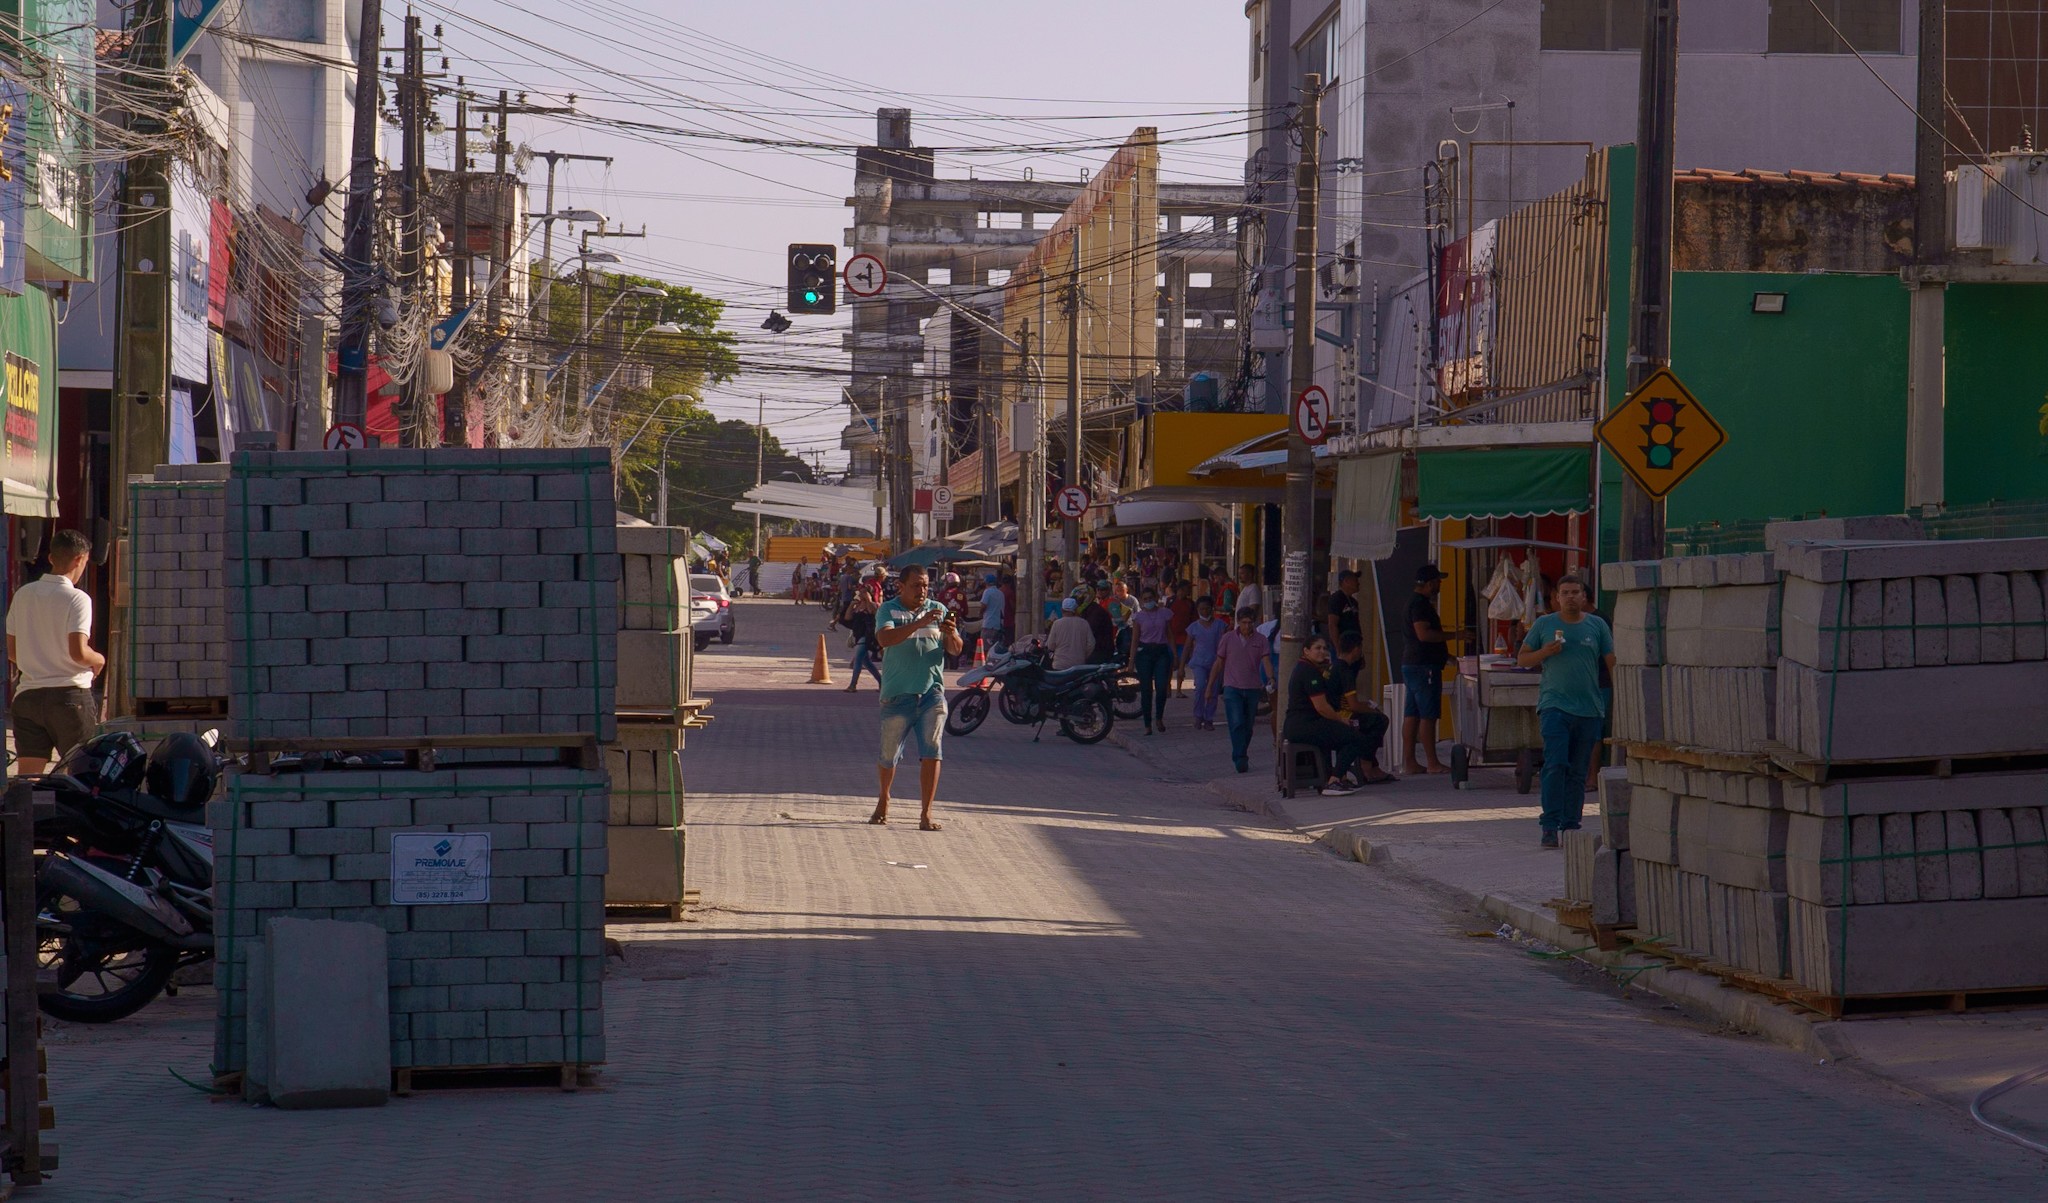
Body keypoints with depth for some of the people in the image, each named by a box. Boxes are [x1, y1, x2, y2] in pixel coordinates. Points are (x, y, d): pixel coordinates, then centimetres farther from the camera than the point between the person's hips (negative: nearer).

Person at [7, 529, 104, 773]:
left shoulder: (23, 595, 7)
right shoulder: (77, 599, -10)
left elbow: (11, 652, 11)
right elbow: (78, 653, -19)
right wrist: (99, 660, 2)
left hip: (27, 695, 5)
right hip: (69, 694, -5)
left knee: (26, 779, 2)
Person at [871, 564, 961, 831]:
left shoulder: (938, 610, 9)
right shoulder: (888, 610, 0)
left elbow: (955, 650, 5)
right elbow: (884, 638, -20)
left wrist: (952, 635, -19)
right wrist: (919, 623, -30)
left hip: (932, 692, 1)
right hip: (898, 695, -1)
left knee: (932, 753, -10)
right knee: (889, 756, 9)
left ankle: (926, 814, -8)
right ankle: (883, 800, 37)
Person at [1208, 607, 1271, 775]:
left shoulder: (1260, 640, 3)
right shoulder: (1228, 638, 2)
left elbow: (1266, 662, -7)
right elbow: (1218, 664, 8)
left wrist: (1271, 678, -28)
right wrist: (1210, 687, 8)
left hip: (1253, 689, 2)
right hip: (1232, 687, -2)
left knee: (1247, 727, 8)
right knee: (1237, 724, -14)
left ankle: (1241, 758, 21)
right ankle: (1240, 760, -16)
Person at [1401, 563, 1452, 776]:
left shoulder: (1416, 602, 20)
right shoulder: (1420, 604, -14)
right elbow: (1423, 634, -24)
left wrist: (1445, 655, 25)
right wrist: (1452, 635, -16)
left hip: (1411, 664, 11)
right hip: (1423, 666, -11)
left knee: (1412, 715, 8)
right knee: (1428, 715, -8)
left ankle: (1408, 761, 9)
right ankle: (1432, 762, -7)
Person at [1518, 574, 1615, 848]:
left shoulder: (1597, 626, 9)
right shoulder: (1544, 625, 7)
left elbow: (1611, 663, 11)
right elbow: (1522, 659, 9)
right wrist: (1546, 652, -7)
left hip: (1589, 709, 2)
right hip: (1555, 705, -2)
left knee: (1578, 771, 7)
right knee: (1555, 765, -14)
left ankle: (1571, 824, 14)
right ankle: (1550, 826, -15)